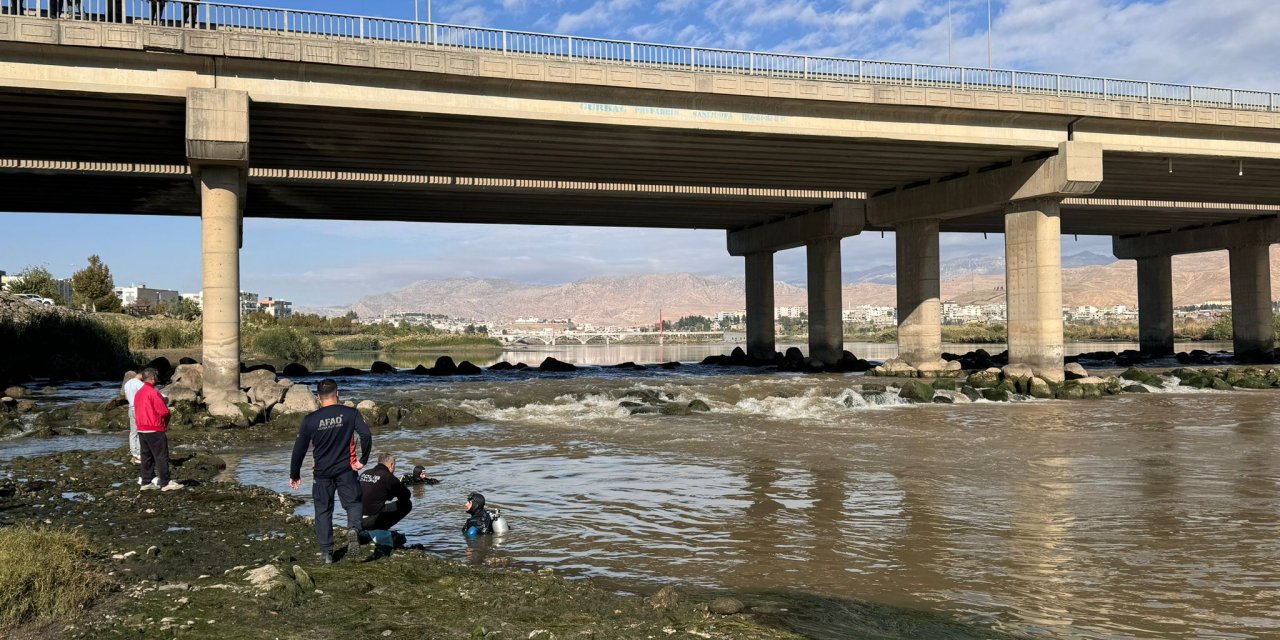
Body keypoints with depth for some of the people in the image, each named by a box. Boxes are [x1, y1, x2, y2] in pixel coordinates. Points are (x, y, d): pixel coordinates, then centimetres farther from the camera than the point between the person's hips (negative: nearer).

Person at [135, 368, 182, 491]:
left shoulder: (138, 393, 11)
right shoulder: (153, 393, -16)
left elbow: (138, 411, 16)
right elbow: (164, 411, -18)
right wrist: (166, 421, 3)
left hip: (141, 429, 9)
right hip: (155, 430, -9)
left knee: (147, 456, 13)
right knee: (162, 457, -4)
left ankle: (146, 482, 16)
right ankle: (165, 483, -4)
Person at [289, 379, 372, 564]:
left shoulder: (311, 419, -3)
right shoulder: (350, 413, -6)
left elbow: (299, 448, 1)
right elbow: (366, 435, -17)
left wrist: (294, 475, 11)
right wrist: (363, 460, -5)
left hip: (322, 473, 1)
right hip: (346, 471, -1)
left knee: (323, 511, 13)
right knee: (353, 503, 12)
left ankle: (327, 552, 11)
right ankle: (353, 528, -20)